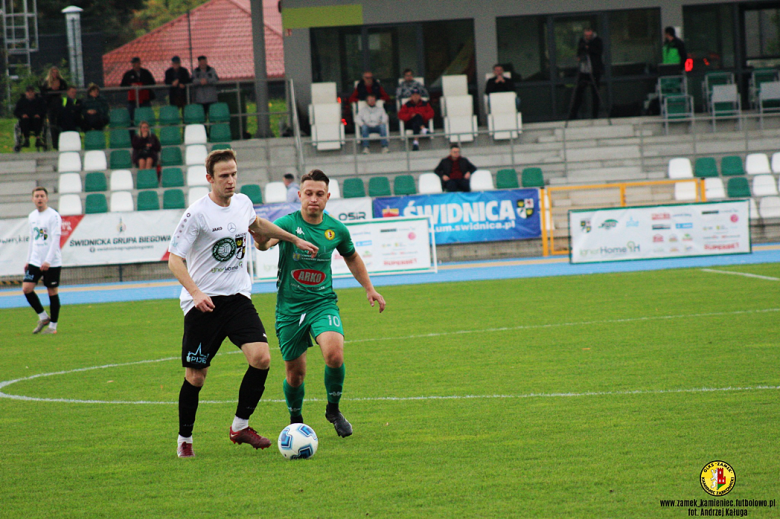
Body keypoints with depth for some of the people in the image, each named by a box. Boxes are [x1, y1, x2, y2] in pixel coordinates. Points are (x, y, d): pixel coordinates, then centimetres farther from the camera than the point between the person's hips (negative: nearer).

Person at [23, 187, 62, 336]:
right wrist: (28, 260, 16)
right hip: (35, 261, 6)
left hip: (52, 262, -6)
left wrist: (48, 261, -22)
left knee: (52, 292, 0)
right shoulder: (32, 216, 12)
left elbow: (55, 240, -15)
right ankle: (43, 317, 11)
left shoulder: (54, 216, -9)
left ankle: (53, 326, 9)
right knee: (26, 288, -5)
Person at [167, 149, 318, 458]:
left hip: (238, 297, 5)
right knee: (196, 376, 0)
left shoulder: (242, 203, 5)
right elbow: (174, 260, -14)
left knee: (261, 358, -14)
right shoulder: (197, 214, -14)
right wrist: (195, 293, -29)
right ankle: (184, 439, 19)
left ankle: (240, 426, 2)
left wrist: (294, 240, 35)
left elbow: (256, 224, 30)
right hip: (203, 303, -5)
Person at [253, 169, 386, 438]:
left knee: (334, 353, -25)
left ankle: (333, 409, -1)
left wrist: (369, 288, 16)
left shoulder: (336, 229, 1)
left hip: (323, 302, 1)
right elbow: (266, 242, -31)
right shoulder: (288, 223, -11)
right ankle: (296, 421, 35)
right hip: (290, 307, -1)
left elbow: (351, 257, 21)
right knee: (295, 373, 6)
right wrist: (260, 239, -54)